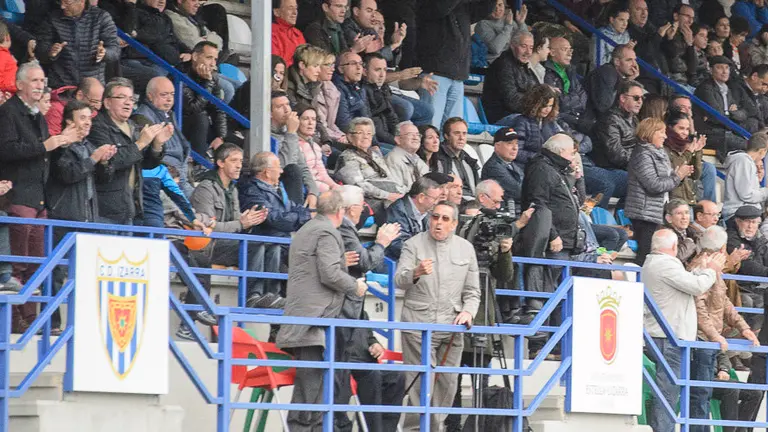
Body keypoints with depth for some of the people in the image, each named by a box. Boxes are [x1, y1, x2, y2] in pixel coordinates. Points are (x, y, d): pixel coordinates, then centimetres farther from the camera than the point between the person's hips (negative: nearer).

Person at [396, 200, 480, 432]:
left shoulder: (466, 248, 12)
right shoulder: (414, 244, 2)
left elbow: (472, 290, 16)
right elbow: (399, 280, -11)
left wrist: (468, 311, -3)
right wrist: (416, 273, -32)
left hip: (451, 326, 4)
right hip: (418, 324, -4)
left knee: (448, 383, 5)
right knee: (420, 382, -10)